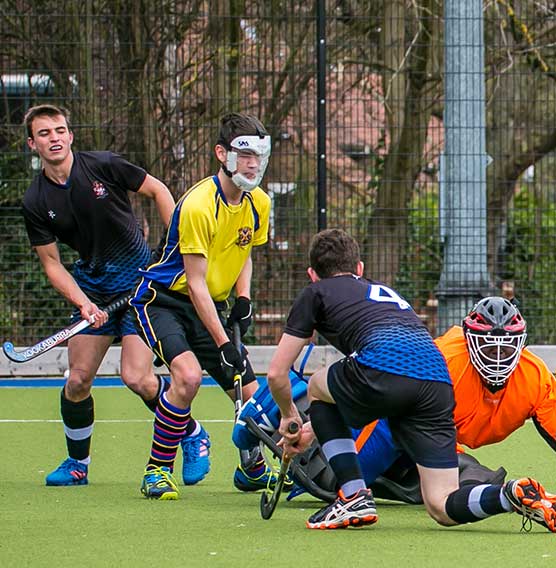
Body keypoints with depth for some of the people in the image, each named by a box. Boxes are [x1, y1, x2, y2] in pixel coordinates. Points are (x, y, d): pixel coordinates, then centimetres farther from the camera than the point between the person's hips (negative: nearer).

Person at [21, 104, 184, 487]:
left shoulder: (103, 166, -12)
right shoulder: (36, 202, -4)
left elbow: (158, 190, 0)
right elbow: (52, 263, 0)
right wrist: (82, 303, -15)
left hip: (142, 279, -4)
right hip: (93, 288, 4)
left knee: (137, 378, -15)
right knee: (78, 380, 2)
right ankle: (77, 463, 23)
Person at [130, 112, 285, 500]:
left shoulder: (259, 203, 0)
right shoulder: (198, 205, -24)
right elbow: (196, 283, -24)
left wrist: (243, 300, 0)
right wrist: (224, 345, -26)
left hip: (212, 306, 7)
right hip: (163, 300, -7)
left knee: (251, 394, -1)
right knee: (188, 374, -31)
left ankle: (253, 471, 28)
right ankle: (157, 471, -15)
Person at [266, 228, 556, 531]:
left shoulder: (315, 293, 24)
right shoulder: (386, 293, 41)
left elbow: (277, 373, 23)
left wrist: (289, 417, 43)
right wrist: (313, 429, 59)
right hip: (439, 382, 5)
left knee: (317, 387, 29)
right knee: (443, 508, 8)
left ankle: (354, 497, 17)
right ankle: (514, 495, -21)